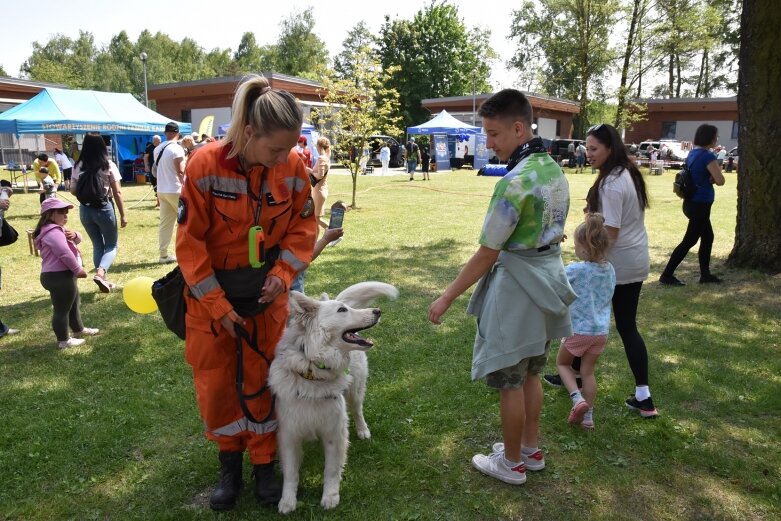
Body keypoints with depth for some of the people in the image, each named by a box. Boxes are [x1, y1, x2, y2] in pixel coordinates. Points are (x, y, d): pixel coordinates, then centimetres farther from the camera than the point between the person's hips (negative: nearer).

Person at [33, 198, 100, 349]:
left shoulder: (58, 229, 18)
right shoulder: (53, 232, -19)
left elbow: (77, 240, 22)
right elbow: (65, 254, -28)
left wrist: (74, 235, -3)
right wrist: (78, 269, -18)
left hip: (62, 275, 12)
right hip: (58, 277, -12)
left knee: (74, 303, 25)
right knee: (62, 308, -1)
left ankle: (79, 329, 41)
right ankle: (63, 340, 8)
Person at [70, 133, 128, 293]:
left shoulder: (78, 166, 0)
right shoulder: (109, 165, -9)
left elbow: (73, 191, 3)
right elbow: (117, 193, -9)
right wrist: (123, 215, -4)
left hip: (85, 210, 4)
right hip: (104, 208, -3)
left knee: (97, 245, 17)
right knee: (111, 245, 10)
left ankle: (104, 280, 18)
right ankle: (100, 273, -15)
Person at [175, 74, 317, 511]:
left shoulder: (293, 166, -15)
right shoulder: (206, 165, -22)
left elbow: (304, 226, 0)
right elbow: (190, 242, -15)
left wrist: (284, 273, -14)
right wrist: (217, 305, -15)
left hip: (266, 291, 1)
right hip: (211, 291, -1)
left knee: (265, 379, 10)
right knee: (215, 382, 9)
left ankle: (265, 463, 29)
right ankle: (230, 459, 32)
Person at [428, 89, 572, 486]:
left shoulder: (516, 181, -23)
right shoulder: (555, 170, 4)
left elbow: (487, 255, -21)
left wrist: (447, 297, -13)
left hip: (517, 287, -9)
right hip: (548, 280, 9)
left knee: (509, 380, 7)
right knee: (530, 373, 21)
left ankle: (512, 463, 23)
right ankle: (531, 450, 36)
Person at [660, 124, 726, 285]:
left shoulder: (692, 153, 9)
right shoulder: (708, 156, -18)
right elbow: (720, 180, -19)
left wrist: (710, 177, 3)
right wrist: (717, 169, 1)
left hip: (692, 202, 9)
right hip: (700, 204, -9)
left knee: (707, 238, 17)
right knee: (689, 241, -3)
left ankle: (705, 275, 23)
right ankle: (667, 275, 0)